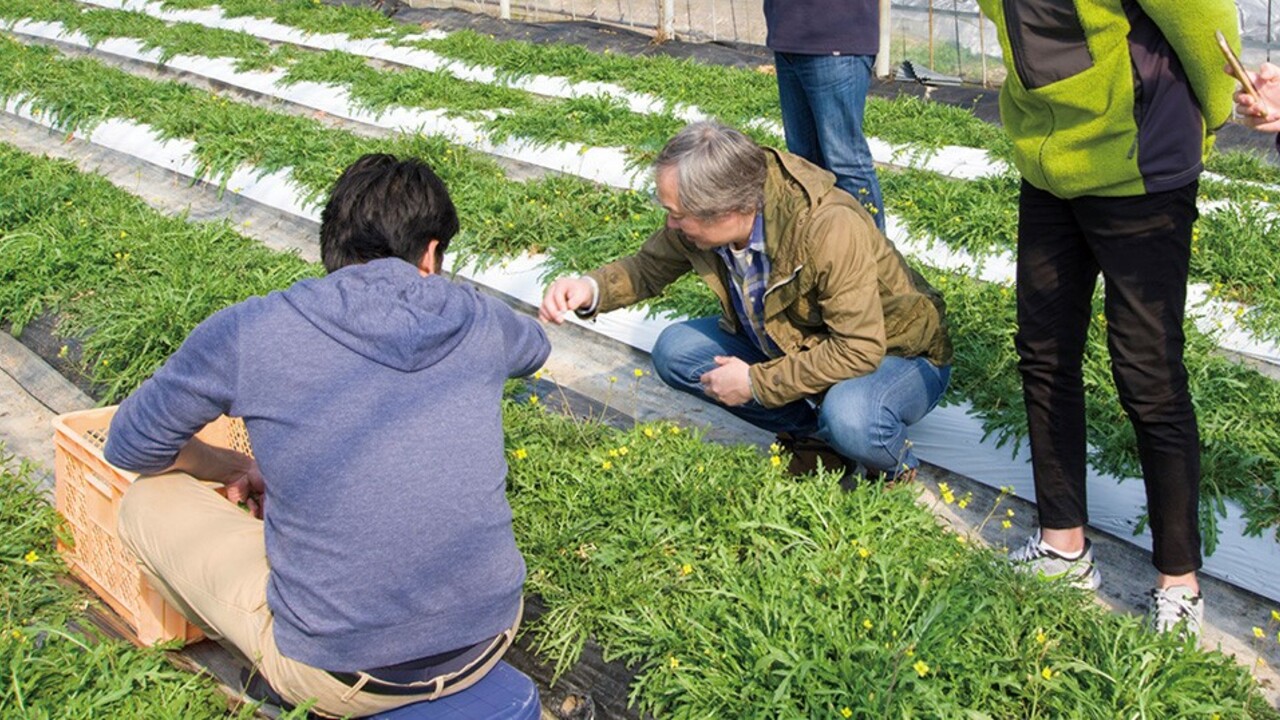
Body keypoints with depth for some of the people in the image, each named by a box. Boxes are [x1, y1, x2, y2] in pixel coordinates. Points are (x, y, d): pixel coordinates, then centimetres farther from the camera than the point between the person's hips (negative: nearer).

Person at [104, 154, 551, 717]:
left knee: (146, 504, 13)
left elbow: (129, 447, 5)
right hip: (491, 637, 4)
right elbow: (534, 346, 25)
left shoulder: (247, 333, -11)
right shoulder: (474, 320, -2)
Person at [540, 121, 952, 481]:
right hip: (789, 344, 7)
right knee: (675, 351, -8)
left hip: (896, 354, -7)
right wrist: (590, 289, -19)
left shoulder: (829, 228, -36)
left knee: (849, 418, -40)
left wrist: (756, 382, -26)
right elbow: (650, 265, 2)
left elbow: (860, 350, -34)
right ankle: (815, 431, -1)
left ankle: (891, 463, -2)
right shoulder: (702, 224, -16)